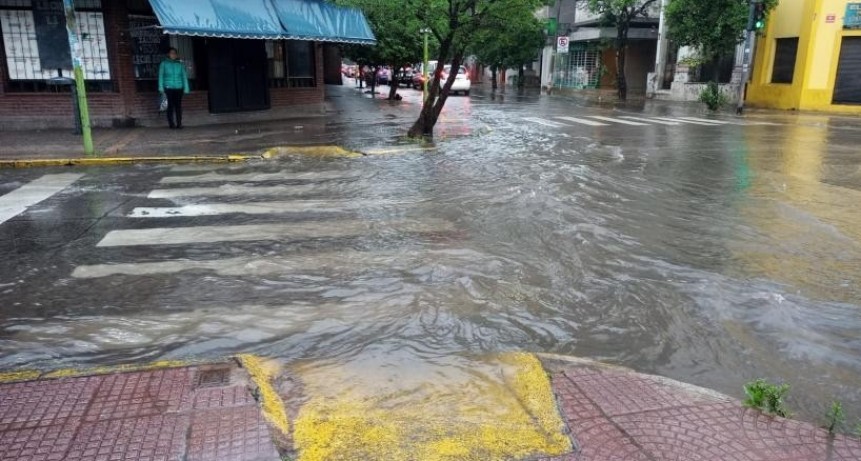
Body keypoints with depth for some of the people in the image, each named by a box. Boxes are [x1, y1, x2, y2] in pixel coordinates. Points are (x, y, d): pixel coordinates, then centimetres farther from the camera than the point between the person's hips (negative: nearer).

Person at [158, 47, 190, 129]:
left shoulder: (180, 64, 9)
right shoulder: (164, 63, 6)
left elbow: (184, 76, 7)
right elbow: (161, 76, 3)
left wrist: (186, 88, 1)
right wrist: (161, 87, -6)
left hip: (179, 88, 1)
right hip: (169, 88, -1)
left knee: (178, 106, -2)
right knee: (171, 105, -3)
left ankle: (179, 124, 1)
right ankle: (171, 124, 1)